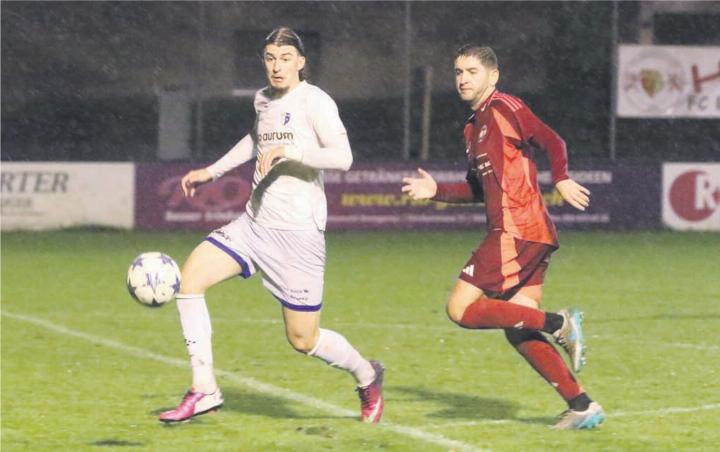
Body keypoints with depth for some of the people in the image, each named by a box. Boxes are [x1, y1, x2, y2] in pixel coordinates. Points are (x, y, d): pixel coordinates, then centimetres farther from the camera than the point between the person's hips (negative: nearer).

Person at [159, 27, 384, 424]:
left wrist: (287, 152, -29)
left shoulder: (314, 101, -9)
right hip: (255, 223, 7)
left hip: (297, 231, -7)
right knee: (189, 278, -12)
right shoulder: (263, 100, 12)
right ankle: (204, 390, -7)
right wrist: (212, 172, 33)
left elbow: (342, 157, -22)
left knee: (302, 339, -1)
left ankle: (366, 376, 29)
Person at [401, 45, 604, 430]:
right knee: (518, 332, 7)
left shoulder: (504, 108, -6)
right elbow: (479, 189, 28)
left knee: (461, 308, -12)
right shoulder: (474, 127, 22)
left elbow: (551, 141, -16)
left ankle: (558, 324, -12)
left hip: (516, 231, -9)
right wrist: (436, 191, 17)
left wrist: (561, 181, -30)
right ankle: (581, 405, 7)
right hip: (512, 232, 9)